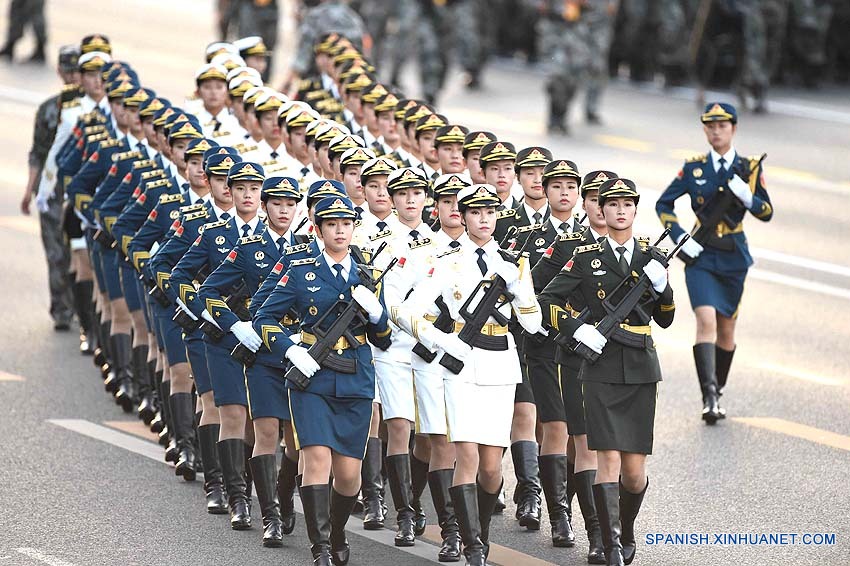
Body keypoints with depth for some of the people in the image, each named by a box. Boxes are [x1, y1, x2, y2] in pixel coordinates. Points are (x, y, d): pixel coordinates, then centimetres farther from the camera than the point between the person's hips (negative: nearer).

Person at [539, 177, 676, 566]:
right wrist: (577, 330, -11)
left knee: (634, 471, 3)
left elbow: (665, 319, 12)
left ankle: (626, 532, 29)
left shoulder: (651, 257, 8)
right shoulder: (587, 257, 1)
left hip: (640, 371, 2)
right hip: (601, 369, -2)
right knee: (609, 460, -12)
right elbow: (546, 300, 2)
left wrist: (662, 287, -6)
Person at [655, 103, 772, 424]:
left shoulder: (750, 168, 3)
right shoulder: (694, 168, 1)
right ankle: (709, 398, -24)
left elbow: (767, 213, 3)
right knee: (706, 321, -19)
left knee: (726, 329, 10)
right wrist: (680, 238, -6)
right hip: (701, 255, -2)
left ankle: (717, 393, 27)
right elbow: (663, 204, 8)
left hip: (734, 257, 2)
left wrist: (746, 196, -18)